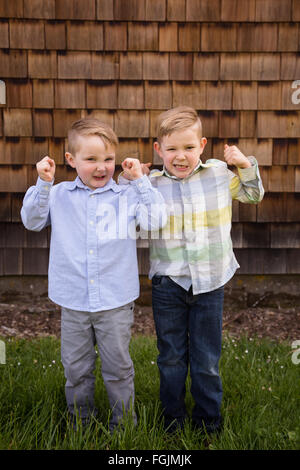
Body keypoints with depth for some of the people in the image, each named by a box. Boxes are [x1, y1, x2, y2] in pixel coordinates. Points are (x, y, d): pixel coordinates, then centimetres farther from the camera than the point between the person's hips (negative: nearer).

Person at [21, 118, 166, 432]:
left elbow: (156, 220, -13)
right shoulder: (59, 195, 2)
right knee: (75, 368, 17)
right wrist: (43, 183, -11)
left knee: (118, 367, 14)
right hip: (73, 301, 2)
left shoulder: (126, 196, -4)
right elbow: (32, 220, 0)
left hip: (116, 301, -2)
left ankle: (123, 423, 35)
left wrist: (140, 181, -16)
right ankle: (80, 422, 40)